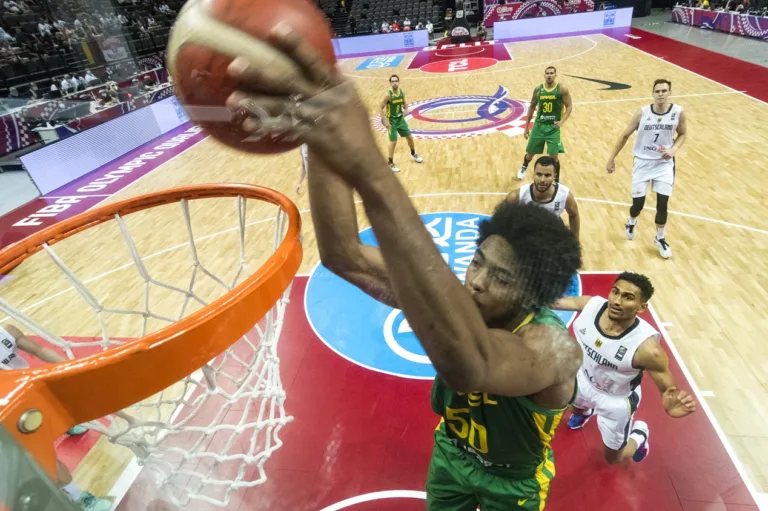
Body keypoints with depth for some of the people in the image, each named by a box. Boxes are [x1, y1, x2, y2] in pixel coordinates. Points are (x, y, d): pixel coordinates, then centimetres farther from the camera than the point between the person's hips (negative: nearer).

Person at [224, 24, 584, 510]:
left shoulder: (554, 347, -42)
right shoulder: (453, 300, -27)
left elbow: (467, 364, -68)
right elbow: (345, 256, -37)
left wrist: (371, 173, -78)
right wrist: (319, 138, -52)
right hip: (451, 454, 4)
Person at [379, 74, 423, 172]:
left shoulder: (402, 92, -3)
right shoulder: (388, 95, -20)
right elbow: (381, 108, -15)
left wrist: (406, 110, -11)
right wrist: (385, 121, -21)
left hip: (401, 119, 6)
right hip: (391, 120, -6)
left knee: (410, 137, 14)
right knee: (393, 142, -7)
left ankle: (413, 154, 40)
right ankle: (390, 164, 6)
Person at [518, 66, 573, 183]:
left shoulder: (562, 89, -7)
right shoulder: (538, 89, 1)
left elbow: (569, 106, -4)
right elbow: (532, 107, 10)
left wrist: (562, 121, -21)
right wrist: (526, 126, 10)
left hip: (553, 126, -2)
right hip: (539, 125, 2)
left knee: (554, 156, -8)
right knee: (530, 153, 11)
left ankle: (556, 181, 10)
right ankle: (524, 167, 46)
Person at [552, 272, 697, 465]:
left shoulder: (647, 348, -38)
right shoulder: (591, 305, -28)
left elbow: (668, 389, -27)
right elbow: (557, 300, -14)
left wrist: (671, 403, -49)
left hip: (616, 401, -3)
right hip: (584, 380, 4)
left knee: (613, 458, 20)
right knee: (574, 410, 36)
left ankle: (639, 433, 49)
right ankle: (586, 410, 72)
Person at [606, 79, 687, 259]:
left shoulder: (678, 112, -8)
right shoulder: (643, 113, -11)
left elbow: (683, 134, 7)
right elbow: (625, 136, -2)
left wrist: (674, 149, -12)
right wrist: (612, 158, 0)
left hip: (664, 163, 1)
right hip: (643, 162, -1)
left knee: (662, 204, -2)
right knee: (638, 203, 2)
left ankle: (660, 238, 22)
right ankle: (631, 223, 39)